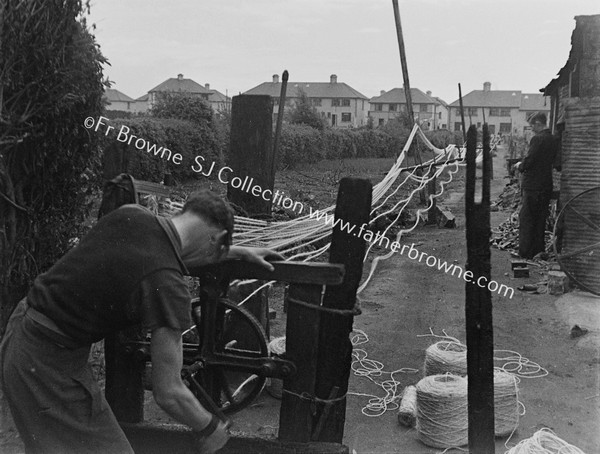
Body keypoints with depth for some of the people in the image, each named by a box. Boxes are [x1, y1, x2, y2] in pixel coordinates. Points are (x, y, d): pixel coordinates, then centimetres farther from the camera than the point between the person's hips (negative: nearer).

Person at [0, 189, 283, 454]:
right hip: (50, 363, -9)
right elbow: (168, 393, -20)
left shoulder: (129, 213, -3)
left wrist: (237, 252, 25)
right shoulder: (168, 285, -24)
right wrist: (209, 428, -1)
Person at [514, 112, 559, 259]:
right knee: (540, 219, 15)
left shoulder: (537, 139, -16)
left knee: (526, 219, 0)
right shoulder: (554, 140, 9)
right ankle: (539, 251, 21)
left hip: (532, 185, -8)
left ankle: (525, 252, 2)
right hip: (546, 185, 8)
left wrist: (520, 166, 2)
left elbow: (528, 162, -19)